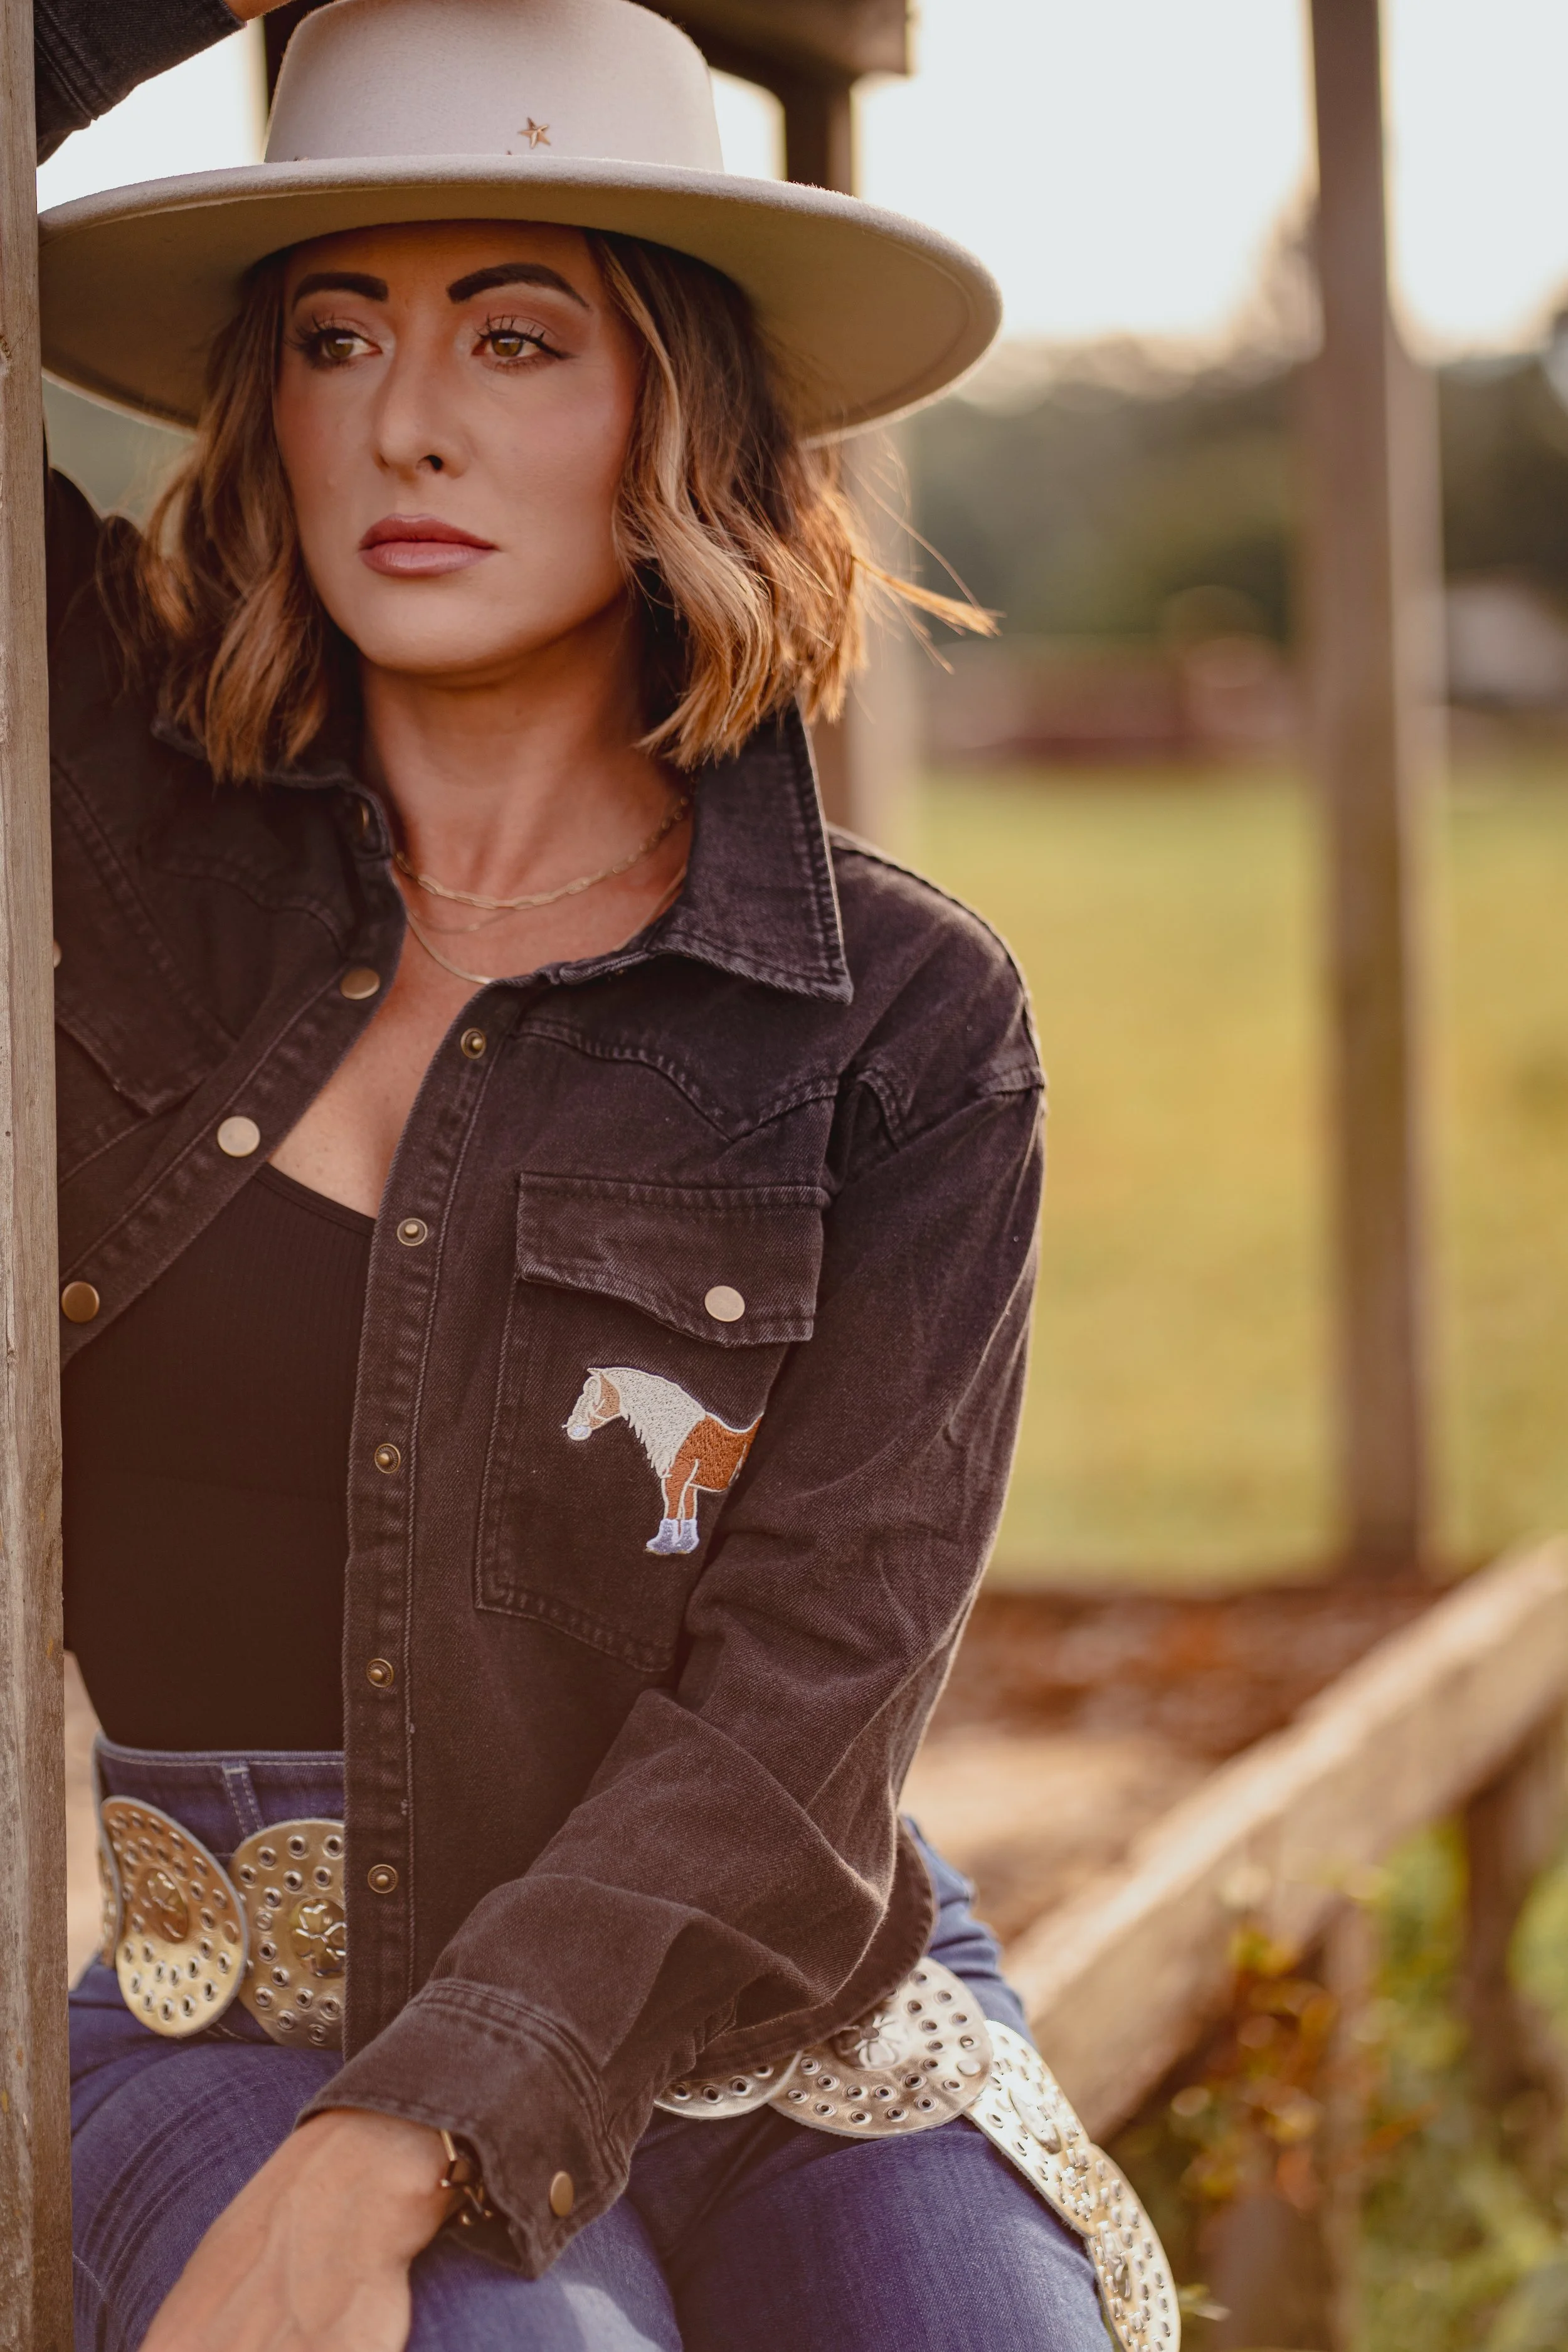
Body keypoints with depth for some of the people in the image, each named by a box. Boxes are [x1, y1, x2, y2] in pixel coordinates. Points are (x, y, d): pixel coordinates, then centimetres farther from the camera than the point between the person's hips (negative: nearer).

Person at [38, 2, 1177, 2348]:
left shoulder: (906, 1032, -4)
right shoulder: (123, 786, 1)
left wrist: (387, 2160, -23)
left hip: (762, 2036, 1)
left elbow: (799, 1701, -12)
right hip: (237, 2041, 0)